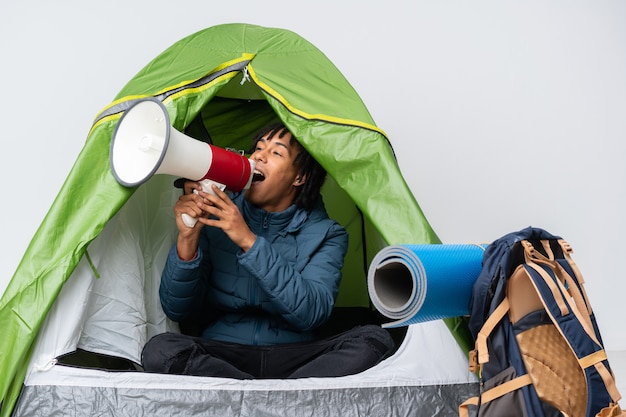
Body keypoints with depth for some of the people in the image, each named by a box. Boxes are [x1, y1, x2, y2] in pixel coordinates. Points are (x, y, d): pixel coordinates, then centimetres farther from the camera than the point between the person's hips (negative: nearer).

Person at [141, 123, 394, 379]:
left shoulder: (324, 234, 3)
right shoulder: (215, 219, 5)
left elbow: (312, 313, -16)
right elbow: (177, 310, 0)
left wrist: (249, 242, -21)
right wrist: (188, 238, -16)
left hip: (293, 358, 0)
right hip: (220, 355, 1)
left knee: (375, 339, -24)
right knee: (159, 350, -29)